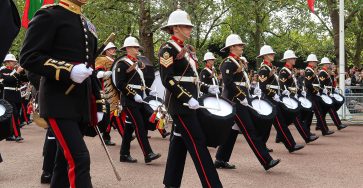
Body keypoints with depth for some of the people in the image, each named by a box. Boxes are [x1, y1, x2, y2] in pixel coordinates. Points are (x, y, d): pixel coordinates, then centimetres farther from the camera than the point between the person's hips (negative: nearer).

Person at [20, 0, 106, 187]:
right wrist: (68, 71, -23)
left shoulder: (88, 25, 19)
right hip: (59, 103, -8)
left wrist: (99, 105, 18)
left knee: (65, 159, 12)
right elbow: (28, 57, -12)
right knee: (79, 159, -16)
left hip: (82, 105, 8)